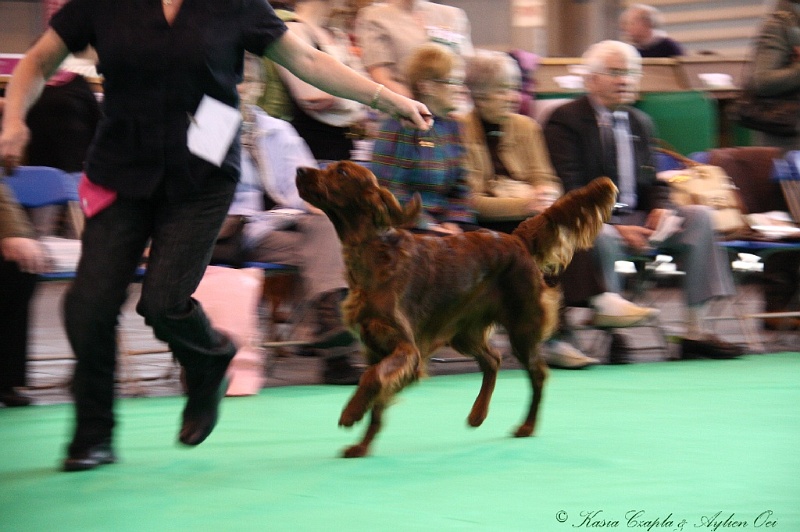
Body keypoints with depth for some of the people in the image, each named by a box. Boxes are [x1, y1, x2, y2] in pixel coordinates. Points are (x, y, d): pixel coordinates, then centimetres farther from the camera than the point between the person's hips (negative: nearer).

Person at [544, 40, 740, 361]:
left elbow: (652, 182, 20)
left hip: (636, 218, 7)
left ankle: (695, 332, -13)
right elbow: (568, 192, -13)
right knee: (602, 238, -39)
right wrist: (617, 229, -22)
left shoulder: (640, 122, 18)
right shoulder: (565, 121, -5)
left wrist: (660, 208, -6)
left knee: (699, 217, -11)